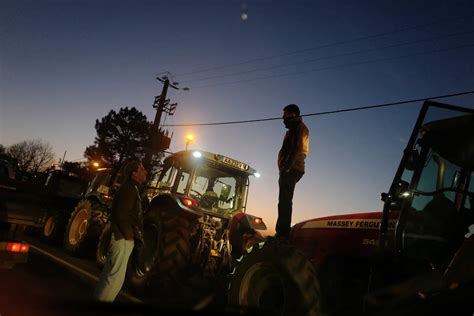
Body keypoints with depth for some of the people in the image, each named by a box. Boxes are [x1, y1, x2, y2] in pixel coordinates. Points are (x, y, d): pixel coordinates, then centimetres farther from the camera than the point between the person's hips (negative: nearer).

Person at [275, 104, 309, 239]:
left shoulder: (299, 127, -3)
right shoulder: (295, 129, 27)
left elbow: (296, 149, -17)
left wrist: (286, 167, -24)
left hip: (291, 170, -10)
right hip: (290, 170, 10)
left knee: (284, 201, -15)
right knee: (285, 201, 10)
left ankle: (282, 233, -18)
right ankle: (282, 233, 13)